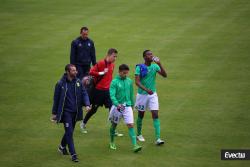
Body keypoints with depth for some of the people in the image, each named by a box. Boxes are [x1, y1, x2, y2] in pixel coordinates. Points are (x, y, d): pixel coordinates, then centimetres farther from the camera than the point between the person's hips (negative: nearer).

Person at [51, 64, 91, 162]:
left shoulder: (78, 82, 1)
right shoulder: (60, 84, -9)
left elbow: (84, 93, 5)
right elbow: (56, 99, -2)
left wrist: (87, 104, -14)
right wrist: (54, 113, 2)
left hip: (75, 112, 5)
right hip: (66, 111, -5)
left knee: (70, 131, 16)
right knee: (69, 132, -10)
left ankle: (62, 146, 41)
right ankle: (73, 154, -6)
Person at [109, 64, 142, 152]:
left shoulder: (129, 81, 3)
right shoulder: (114, 82, -11)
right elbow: (112, 95, -19)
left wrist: (132, 104, 21)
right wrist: (117, 104, -34)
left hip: (127, 106, 2)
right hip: (117, 106, -2)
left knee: (131, 125, -9)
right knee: (114, 125, 14)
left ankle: (134, 145, -14)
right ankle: (112, 142, 35)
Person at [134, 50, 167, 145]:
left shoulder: (155, 66, 0)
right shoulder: (139, 67, -10)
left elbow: (164, 75, -12)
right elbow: (137, 82, -18)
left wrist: (159, 64, -24)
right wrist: (146, 89, -32)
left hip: (153, 94, 2)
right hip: (142, 94, -2)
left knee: (155, 115, -8)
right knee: (141, 115, 12)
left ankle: (158, 138, -12)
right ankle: (139, 134, 33)